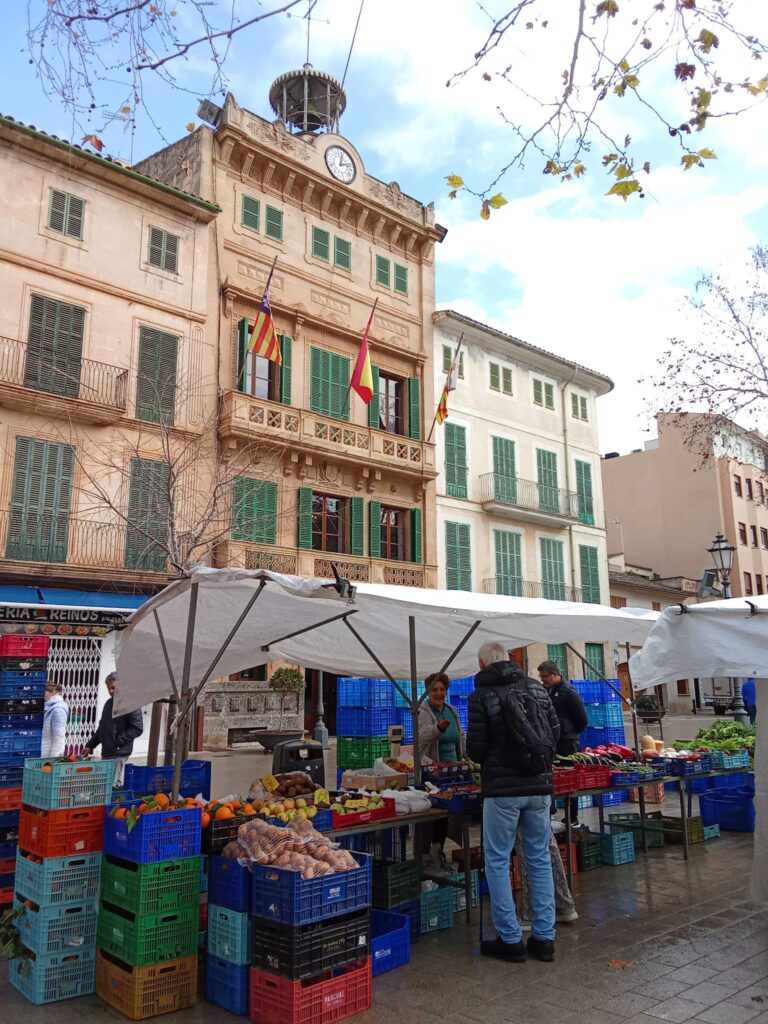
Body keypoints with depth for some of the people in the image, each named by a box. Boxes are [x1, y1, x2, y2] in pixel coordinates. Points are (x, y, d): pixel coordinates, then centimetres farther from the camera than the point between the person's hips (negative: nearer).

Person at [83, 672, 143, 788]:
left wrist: (118, 740, -17)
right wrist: (90, 745, 19)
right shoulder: (109, 703, 17)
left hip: (119, 753, -8)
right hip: (106, 752, 8)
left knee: (115, 786, -9)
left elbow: (137, 728, -15)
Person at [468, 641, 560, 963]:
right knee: (540, 859, 13)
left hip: (502, 788, -5)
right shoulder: (536, 687, 5)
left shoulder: (481, 696, -9)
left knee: (498, 862, 7)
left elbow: (475, 749, -7)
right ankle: (544, 937, 18)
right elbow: (555, 732, 9)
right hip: (540, 785, 5)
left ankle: (510, 940, 11)